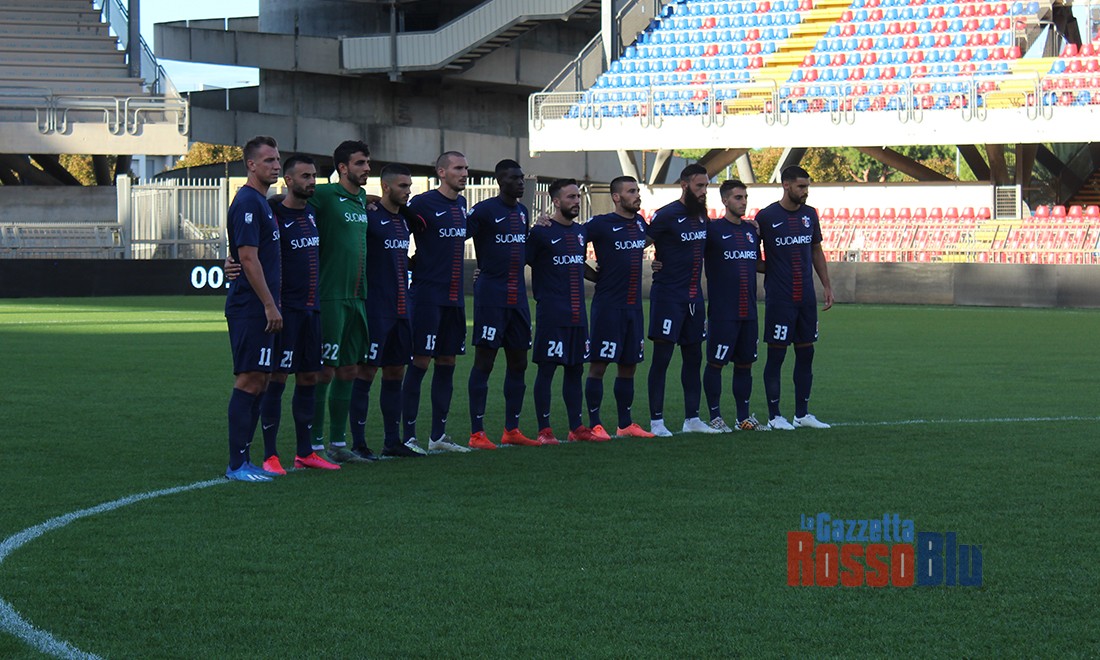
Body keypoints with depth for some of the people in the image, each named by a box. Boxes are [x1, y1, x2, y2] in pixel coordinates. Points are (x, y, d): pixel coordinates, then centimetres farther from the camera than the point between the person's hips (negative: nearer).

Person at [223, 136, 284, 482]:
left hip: (259, 308, 10)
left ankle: (243, 461, 14)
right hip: (250, 307, -10)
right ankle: (237, 464, -7)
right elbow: (248, 258, -19)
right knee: (248, 382, -9)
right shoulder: (247, 203, -13)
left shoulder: (261, 202, 18)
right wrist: (270, 305, -19)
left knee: (258, 381, 10)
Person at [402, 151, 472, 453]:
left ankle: (438, 435, 18)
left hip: (454, 297, 8)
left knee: (447, 363, 10)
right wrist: (414, 264, -13)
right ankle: (408, 436, -2)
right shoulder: (423, 203, -11)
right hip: (427, 295, -8)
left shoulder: (461, 204, 14)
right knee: (420, 363, -6)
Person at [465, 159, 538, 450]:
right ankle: (477, 433, -4)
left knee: (518, 362, 9)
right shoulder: (484, 210, -9)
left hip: (518, 296, 8)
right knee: (484, 360, -6)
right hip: (491, 297, -8)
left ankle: (512, 429, 17)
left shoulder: (522, 211, 15)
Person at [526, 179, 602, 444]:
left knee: (575, 368, 10)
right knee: (546, 368, -4)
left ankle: (576, 427, 16)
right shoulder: (541, 232, -7)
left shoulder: (580, 232, 15)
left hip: (577, 313, 7)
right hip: (551, 313, -7)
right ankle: (544, 430, 0)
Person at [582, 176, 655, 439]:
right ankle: (594, 424, 0)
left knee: (629, 366, 11)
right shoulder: (601, 224, -9)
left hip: (634, 306, 7)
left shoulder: (640, 224, 12)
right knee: (598, 365, -4)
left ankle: (625, 424, 18)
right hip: (608, 306, -7)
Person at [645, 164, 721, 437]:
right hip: (668, 295, -8)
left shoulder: (701, 215, 11)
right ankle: (656, 421, -2)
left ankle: (692, 418, 19)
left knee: (694, 357, 11)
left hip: (694, 296, 8)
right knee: (662, 357, -5)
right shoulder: (666, 215, -12)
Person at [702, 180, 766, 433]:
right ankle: (715, 417, 7)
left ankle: (744, 417, 18)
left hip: (749, 313, 6)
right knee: (715, 364, -1)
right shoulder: (712, 229, -6)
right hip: (721, 313, -6)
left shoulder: (752, 230, 14)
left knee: (745, 364, 10)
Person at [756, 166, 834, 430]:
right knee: (776, 354, -2)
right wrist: (770, 271, -9)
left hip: (806, 297, 6)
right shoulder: (766, 216, -6)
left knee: (806, 353, 8)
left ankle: (802, 414, 16)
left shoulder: (810, 215, 9)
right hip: (779, 299, -6)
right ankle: (774, 416, 6)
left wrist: (826, 285, 14)